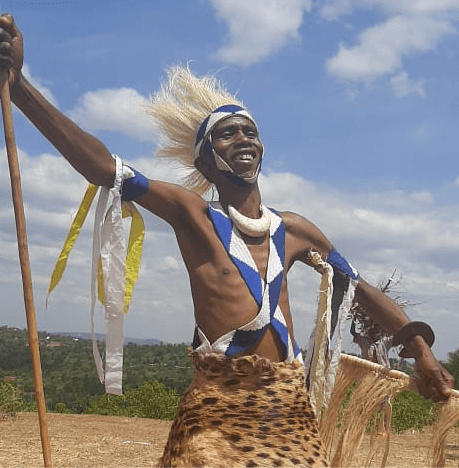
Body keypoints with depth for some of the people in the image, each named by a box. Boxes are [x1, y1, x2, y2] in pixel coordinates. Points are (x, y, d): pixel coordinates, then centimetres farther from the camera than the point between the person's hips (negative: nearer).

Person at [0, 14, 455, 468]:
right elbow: (103, 167, -11)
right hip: (217, 416, -4)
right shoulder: (194, 217, 1)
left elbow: (361, 289, 21)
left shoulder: (294, 231, 13)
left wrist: (421, 350, 9)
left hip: (291, 412, 4)